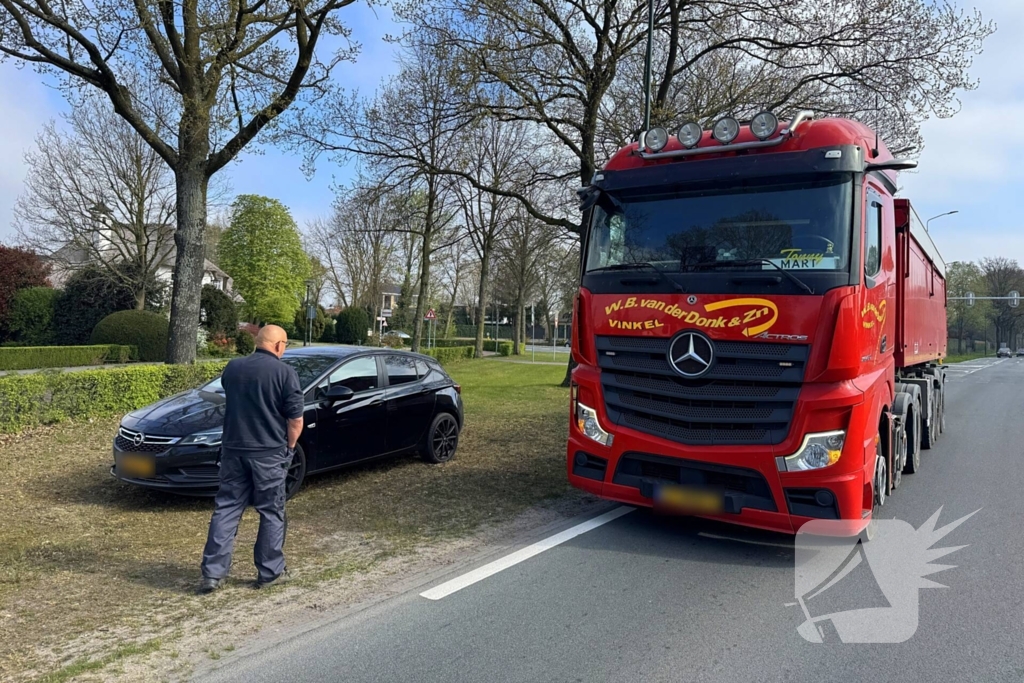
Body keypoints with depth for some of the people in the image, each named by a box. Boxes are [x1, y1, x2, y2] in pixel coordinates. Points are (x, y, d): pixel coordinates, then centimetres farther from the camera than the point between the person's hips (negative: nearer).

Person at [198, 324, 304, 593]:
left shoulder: (232, 368, 5)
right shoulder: (284, 372, -11)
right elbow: (296, 420, -10)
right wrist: (289, 446, 6)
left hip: (233, 450, 4)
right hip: (269, 453, -4)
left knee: (226, 509, 11)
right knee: (272, 513, 8)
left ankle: (213, 573, 11)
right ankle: (269, 572, 16)